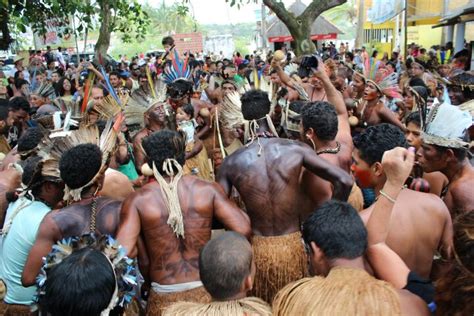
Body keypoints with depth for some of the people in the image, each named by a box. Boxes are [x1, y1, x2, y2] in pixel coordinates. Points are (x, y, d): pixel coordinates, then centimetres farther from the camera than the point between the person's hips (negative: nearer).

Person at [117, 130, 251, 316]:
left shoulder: (136, 201, -10)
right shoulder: (208, 189, -7)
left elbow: (124, 252, -19)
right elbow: (243, 230, -13)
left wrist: (147, 279, -1)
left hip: (165, 298, -1)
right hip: (207, 291, 1)